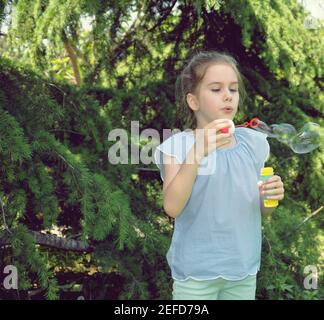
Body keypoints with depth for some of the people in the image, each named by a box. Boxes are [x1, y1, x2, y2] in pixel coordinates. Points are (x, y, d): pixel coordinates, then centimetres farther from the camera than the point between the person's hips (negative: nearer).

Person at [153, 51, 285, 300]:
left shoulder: (252, 143, 0)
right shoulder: (179, 145, -11)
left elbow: (261, 210, 11)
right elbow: (172, 207, -24)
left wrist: (271, 196, -11)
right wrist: (198, 152, -31)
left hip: (244, 269, 4)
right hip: (197, 272, -4)